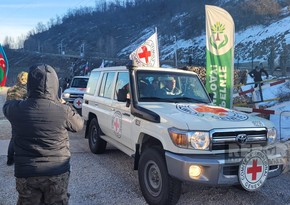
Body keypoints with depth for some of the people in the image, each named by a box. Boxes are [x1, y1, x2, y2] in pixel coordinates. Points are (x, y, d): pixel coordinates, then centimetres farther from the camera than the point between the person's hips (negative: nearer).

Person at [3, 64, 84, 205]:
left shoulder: (17, 109, -11)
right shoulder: (64, 111, -17)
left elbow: (7, 105, 14)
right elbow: (79, 125, 4)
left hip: (26, 173, 1)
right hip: (57, 172, -1)